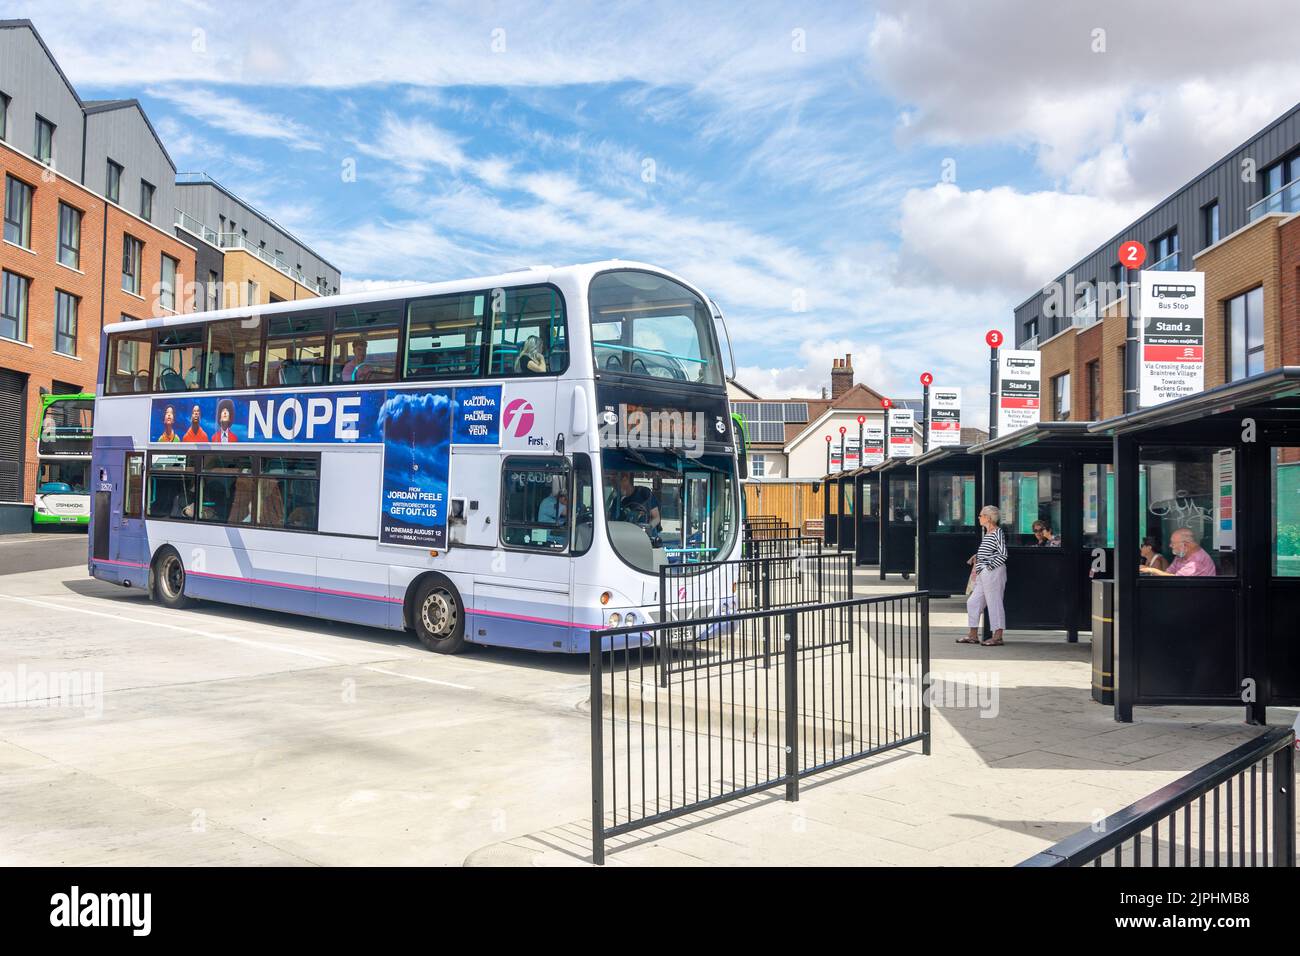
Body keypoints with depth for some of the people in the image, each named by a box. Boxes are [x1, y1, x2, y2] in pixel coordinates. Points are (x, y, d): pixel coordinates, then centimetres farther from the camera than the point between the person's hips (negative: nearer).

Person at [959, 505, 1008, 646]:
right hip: (982, 574, 10)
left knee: (994, 603, -3)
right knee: (972, 602, 10)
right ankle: (973, 635, 17)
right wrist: (976, 556, 10)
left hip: (993, 573, -10)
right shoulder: (986, 533, 15)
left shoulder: (997, 533, -12)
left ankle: (998, 636, 5)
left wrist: (990, 567, -15)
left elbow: (1003, 555, -18)